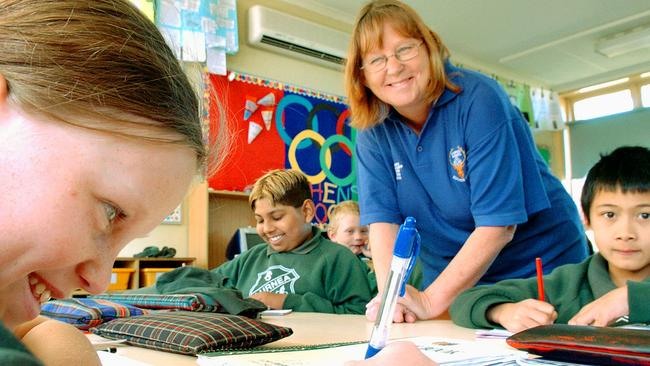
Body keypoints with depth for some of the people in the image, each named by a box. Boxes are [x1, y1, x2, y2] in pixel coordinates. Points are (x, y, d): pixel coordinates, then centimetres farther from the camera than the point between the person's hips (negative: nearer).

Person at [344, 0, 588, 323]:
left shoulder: (479, 98, -20)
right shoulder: (372, 130, -6)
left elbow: (498, 225, -23)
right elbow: (382, 218, -11)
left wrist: (430, 300, -25)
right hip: (451, 279, 4)